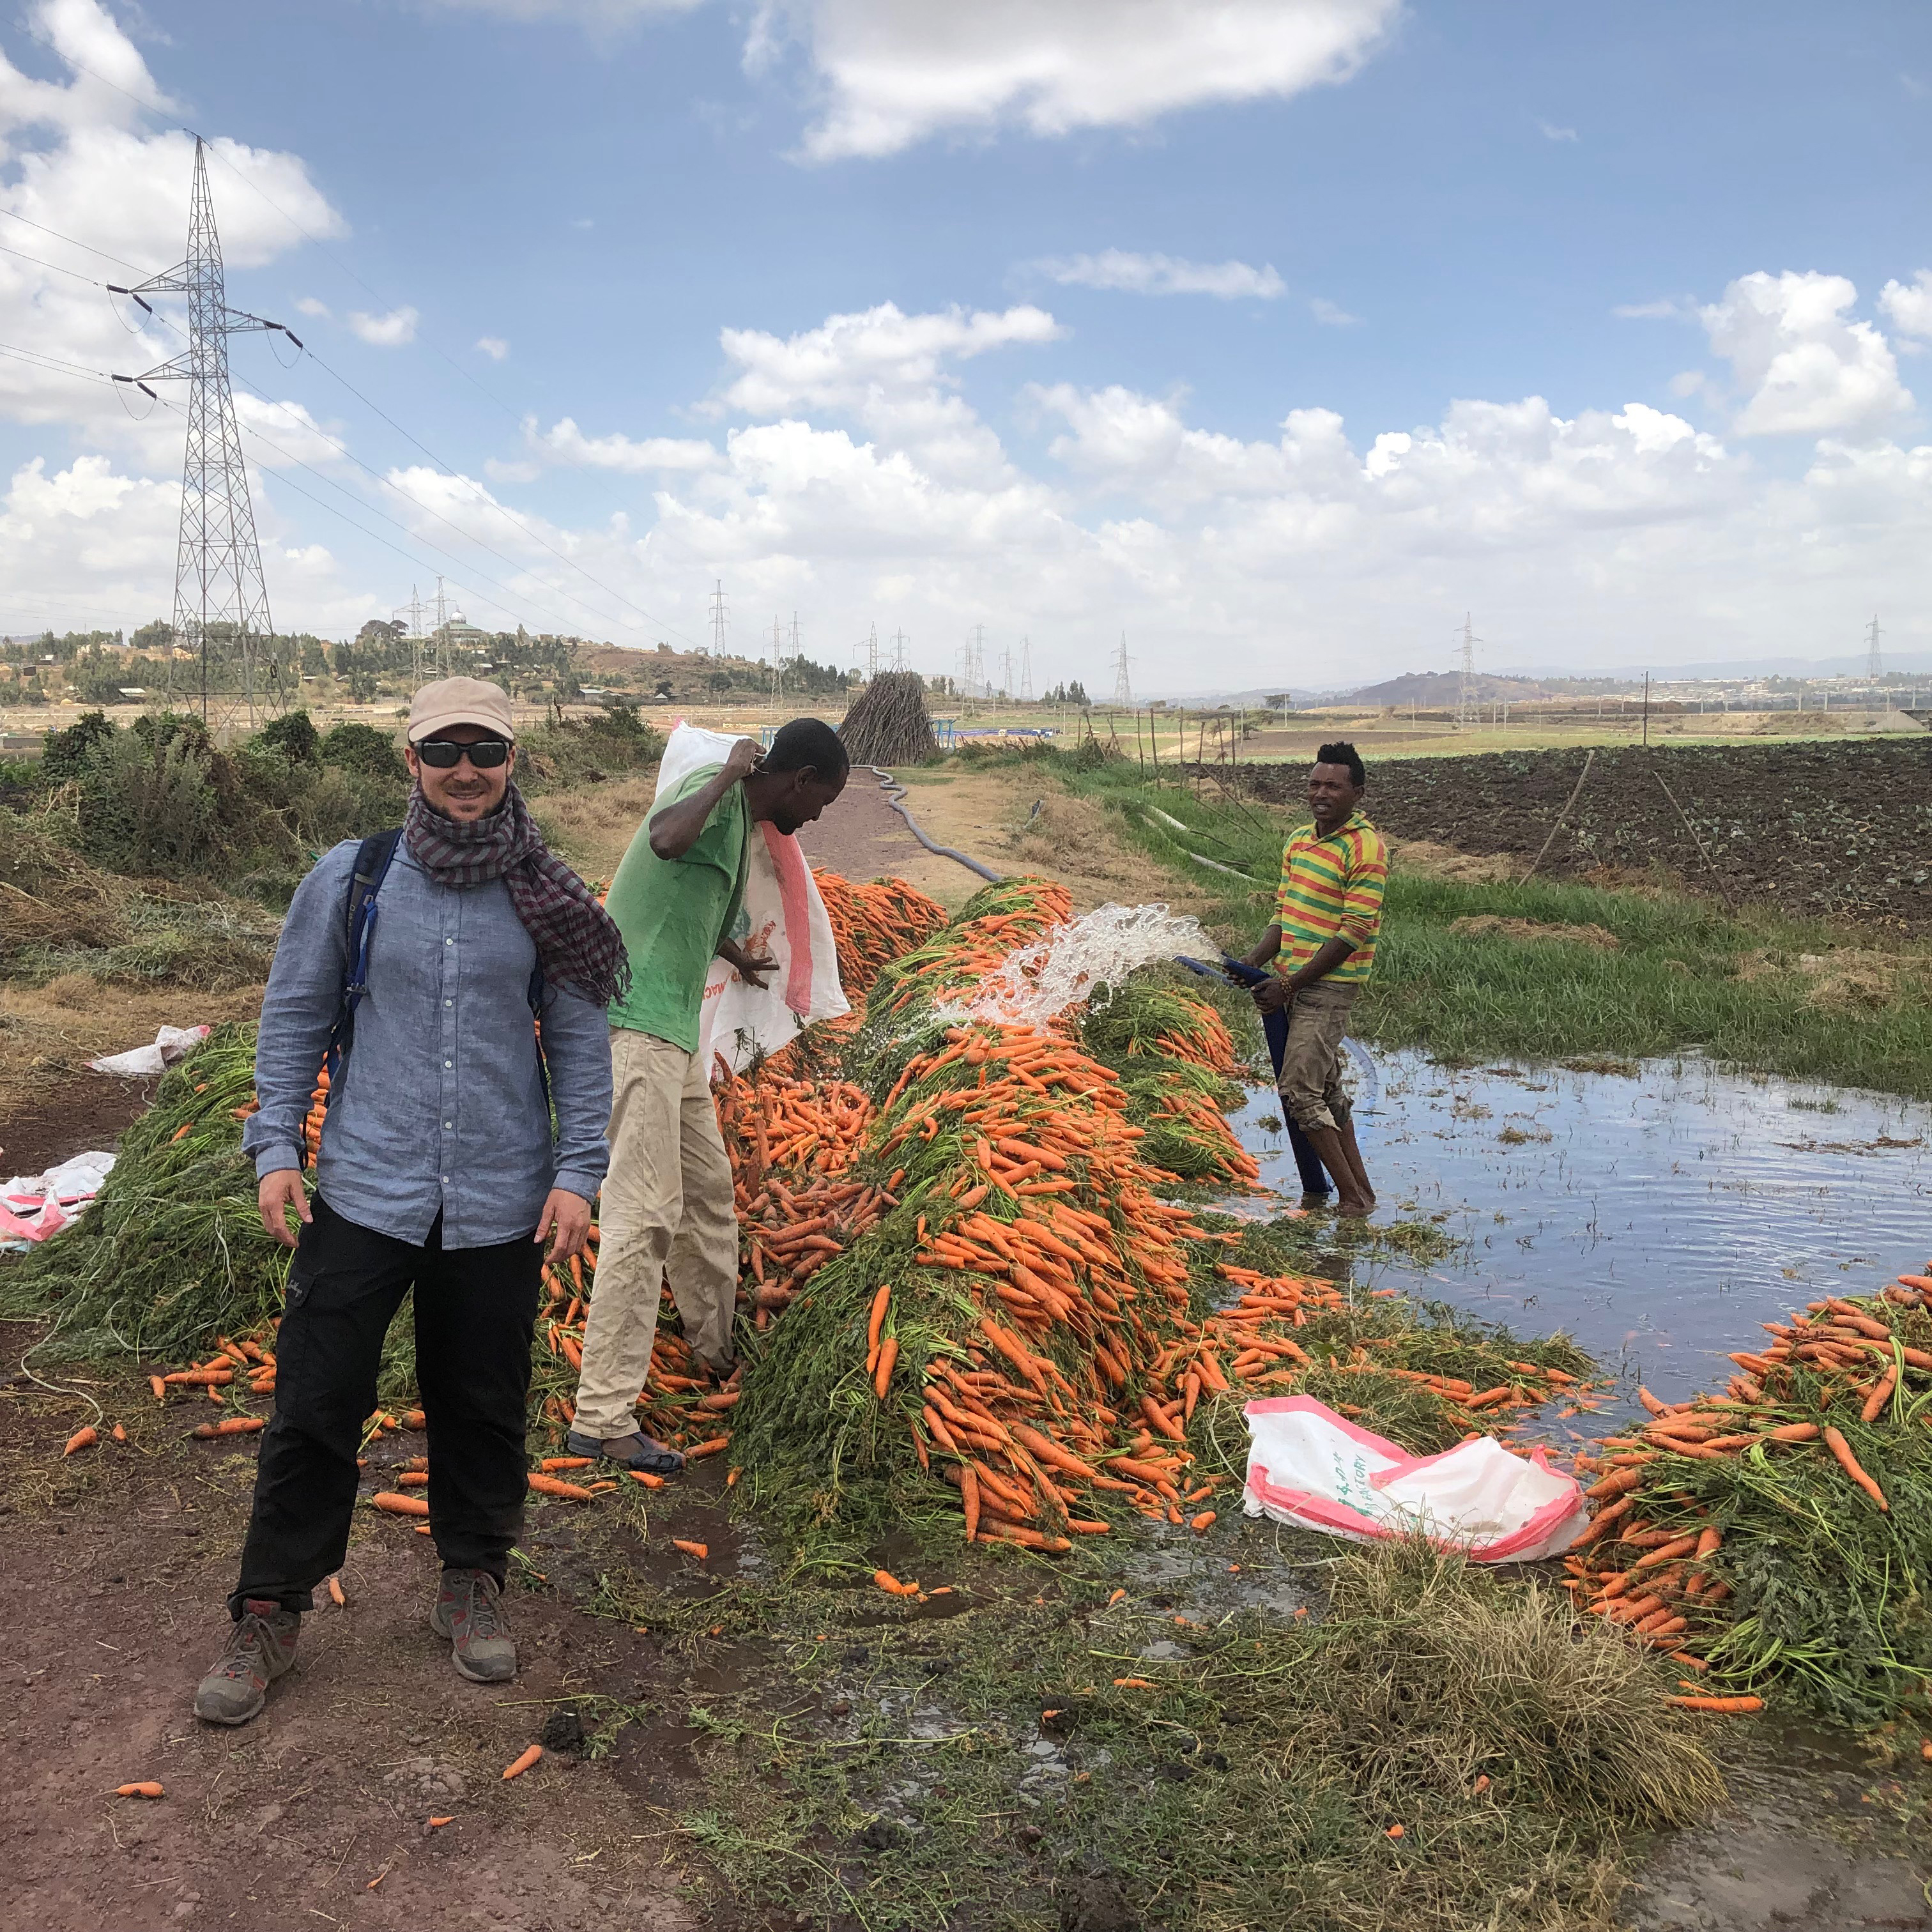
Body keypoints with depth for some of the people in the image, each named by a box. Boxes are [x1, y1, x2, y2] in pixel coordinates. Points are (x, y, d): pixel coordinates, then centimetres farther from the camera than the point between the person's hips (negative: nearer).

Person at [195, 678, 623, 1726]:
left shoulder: (546, 898, 0)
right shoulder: (351, 879, -2)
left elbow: (581, 1041, 5)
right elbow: (294, 1016, 6)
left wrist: (579, 1173, -1)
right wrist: (275, 1146, -2)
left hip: (501, 1202, 1)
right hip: (365, 1194, -1)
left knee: (483, 1406, 12)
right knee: (315, 1404, 3)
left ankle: (472, 1582, 32)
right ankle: (269, 1611, 20)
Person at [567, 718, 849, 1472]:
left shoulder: (738, 816, 17)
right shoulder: (717, 793, -12)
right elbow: (665, 838, -37)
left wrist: (739, 958, 51)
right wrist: (731, 772, -26)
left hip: (673, 1031, 10)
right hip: (636, 1023, -10)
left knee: (709, 1191, 21)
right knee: (645, 1215, -12)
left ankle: (719, 1350, 40)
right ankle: (602, 1418, -8)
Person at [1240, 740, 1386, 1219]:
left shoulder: (1365, 849, -15)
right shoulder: (1298, 842, 11)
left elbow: (1352, 935, -18)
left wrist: (1289, 986, -17)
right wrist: (1251, 966, 1)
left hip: (1330, 986, -8)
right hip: (1296, 985, 8)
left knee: (1299, 1090, -11)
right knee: (1325, 1090, 13)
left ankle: (1351, 1197, 1)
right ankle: (1360, 1191, 24)